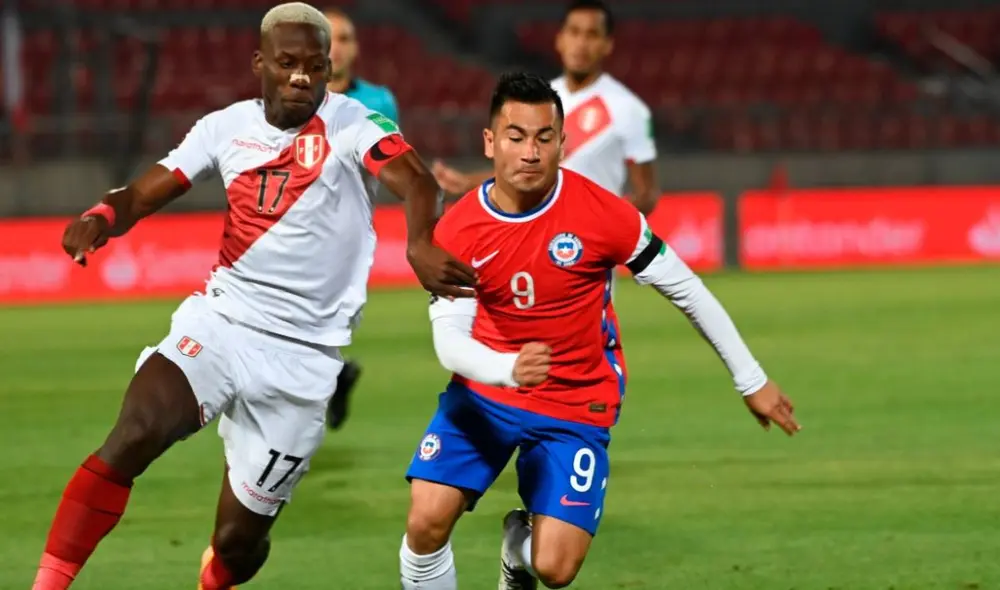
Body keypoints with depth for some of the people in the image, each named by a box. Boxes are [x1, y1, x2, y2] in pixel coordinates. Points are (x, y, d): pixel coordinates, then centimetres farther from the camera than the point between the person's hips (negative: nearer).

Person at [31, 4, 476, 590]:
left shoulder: (349, 125, -8)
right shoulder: (228, 127, 4)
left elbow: (417, 181, -25)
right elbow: (147, 192, 2)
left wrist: (421, 245, -48)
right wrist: (99, 220, -22)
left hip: (300, 358, -2)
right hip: (219, 323, 2)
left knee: (240, 537, 5)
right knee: (133, 437, -26)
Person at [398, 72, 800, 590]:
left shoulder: (602, 213, -16)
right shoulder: (456, 231, -13)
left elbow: (686, 289, -6)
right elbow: (449, 340, -19)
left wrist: (752, 381, 0)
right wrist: (509, 369, -41)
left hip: (576, 407, -1)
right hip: (485, 393, 1)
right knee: (426, 524, -16)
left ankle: (521, 547, 26)